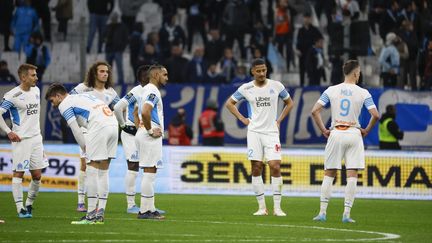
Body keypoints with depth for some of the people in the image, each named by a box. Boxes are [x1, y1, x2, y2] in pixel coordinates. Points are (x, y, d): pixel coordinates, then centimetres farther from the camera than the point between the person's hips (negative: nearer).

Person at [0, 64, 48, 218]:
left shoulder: (36, 91, 8)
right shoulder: (12, 95, -14)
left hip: (36, 137, 7)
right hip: (21, 140, -7)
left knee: (37, 175, 6)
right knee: (18, 173, -4)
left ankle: (29, 205, 21)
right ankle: (20, 208, -1)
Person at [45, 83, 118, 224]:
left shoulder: (64, 105, 7)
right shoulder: (84, 96, 30)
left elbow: (76, 130, -2)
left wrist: (85, 148, 10)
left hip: (99, 127, -8)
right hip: (113, 124, 8)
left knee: (91, 172, -3)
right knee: (103, 173, 11)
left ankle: (91, 215, -5)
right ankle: (100, 214, 10)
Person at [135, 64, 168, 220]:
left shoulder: (145, 90, 18)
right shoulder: (153, 91, -14)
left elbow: (136, 113, 27)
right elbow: (145, 111, -29)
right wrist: (150, 130, -18)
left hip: (143, 135, 10)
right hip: (150, 137, -10)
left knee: (149, 173, 13)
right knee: (149, 173, -8)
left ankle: (150, 209, 16)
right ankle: (144, 211, -8)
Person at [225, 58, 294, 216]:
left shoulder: (276, 86, 2)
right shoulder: (246, 88, 1)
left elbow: (289, 103, 17)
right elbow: (229, 103, 14)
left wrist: (279, 120, 7)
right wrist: (242, 119, 4)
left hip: (271, 132, 0)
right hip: (254, 132, 1)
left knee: (275, 167, -11)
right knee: (256, 168, -1)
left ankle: (277, 207, -6)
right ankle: (262, 207, 6)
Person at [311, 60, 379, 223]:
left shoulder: (331, 90, 2)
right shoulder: (363, 93, -3)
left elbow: (315, 111, -4)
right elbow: (375, 115, -10)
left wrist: (323, 130, 4)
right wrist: (366, 130, 5)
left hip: (335, 134, 1)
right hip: (354, 134, -1)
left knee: (329, 174, 9)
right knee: (352, 176, 1)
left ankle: (322, 212, 5)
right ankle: (346, 214, -3)